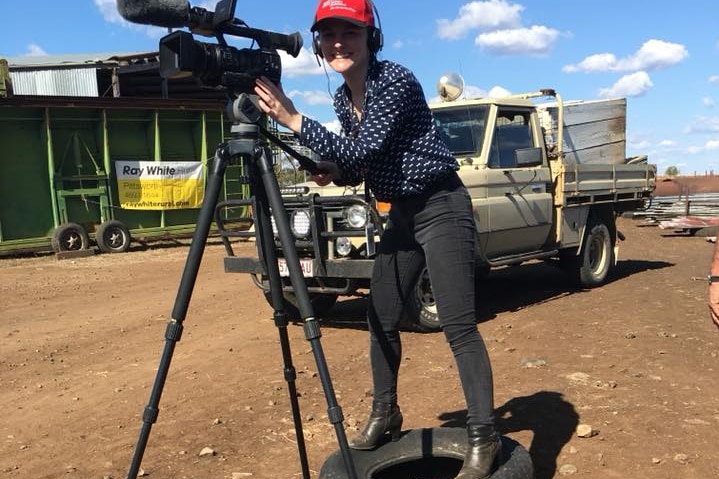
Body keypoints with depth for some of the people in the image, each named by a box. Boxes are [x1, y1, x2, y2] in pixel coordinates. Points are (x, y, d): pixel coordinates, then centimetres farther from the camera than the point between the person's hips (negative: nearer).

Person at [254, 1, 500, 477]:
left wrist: (293, 120, -25)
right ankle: (385, 413, 29)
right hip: (402, 213, 8)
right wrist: (333, 172, -6)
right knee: (381, 318, 11)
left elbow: (364, 151, -25)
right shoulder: (344, 98, 7)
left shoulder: (397, 80, -17)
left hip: (442, 208, -8)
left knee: (458, 325, -11)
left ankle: (484, 438, -2)